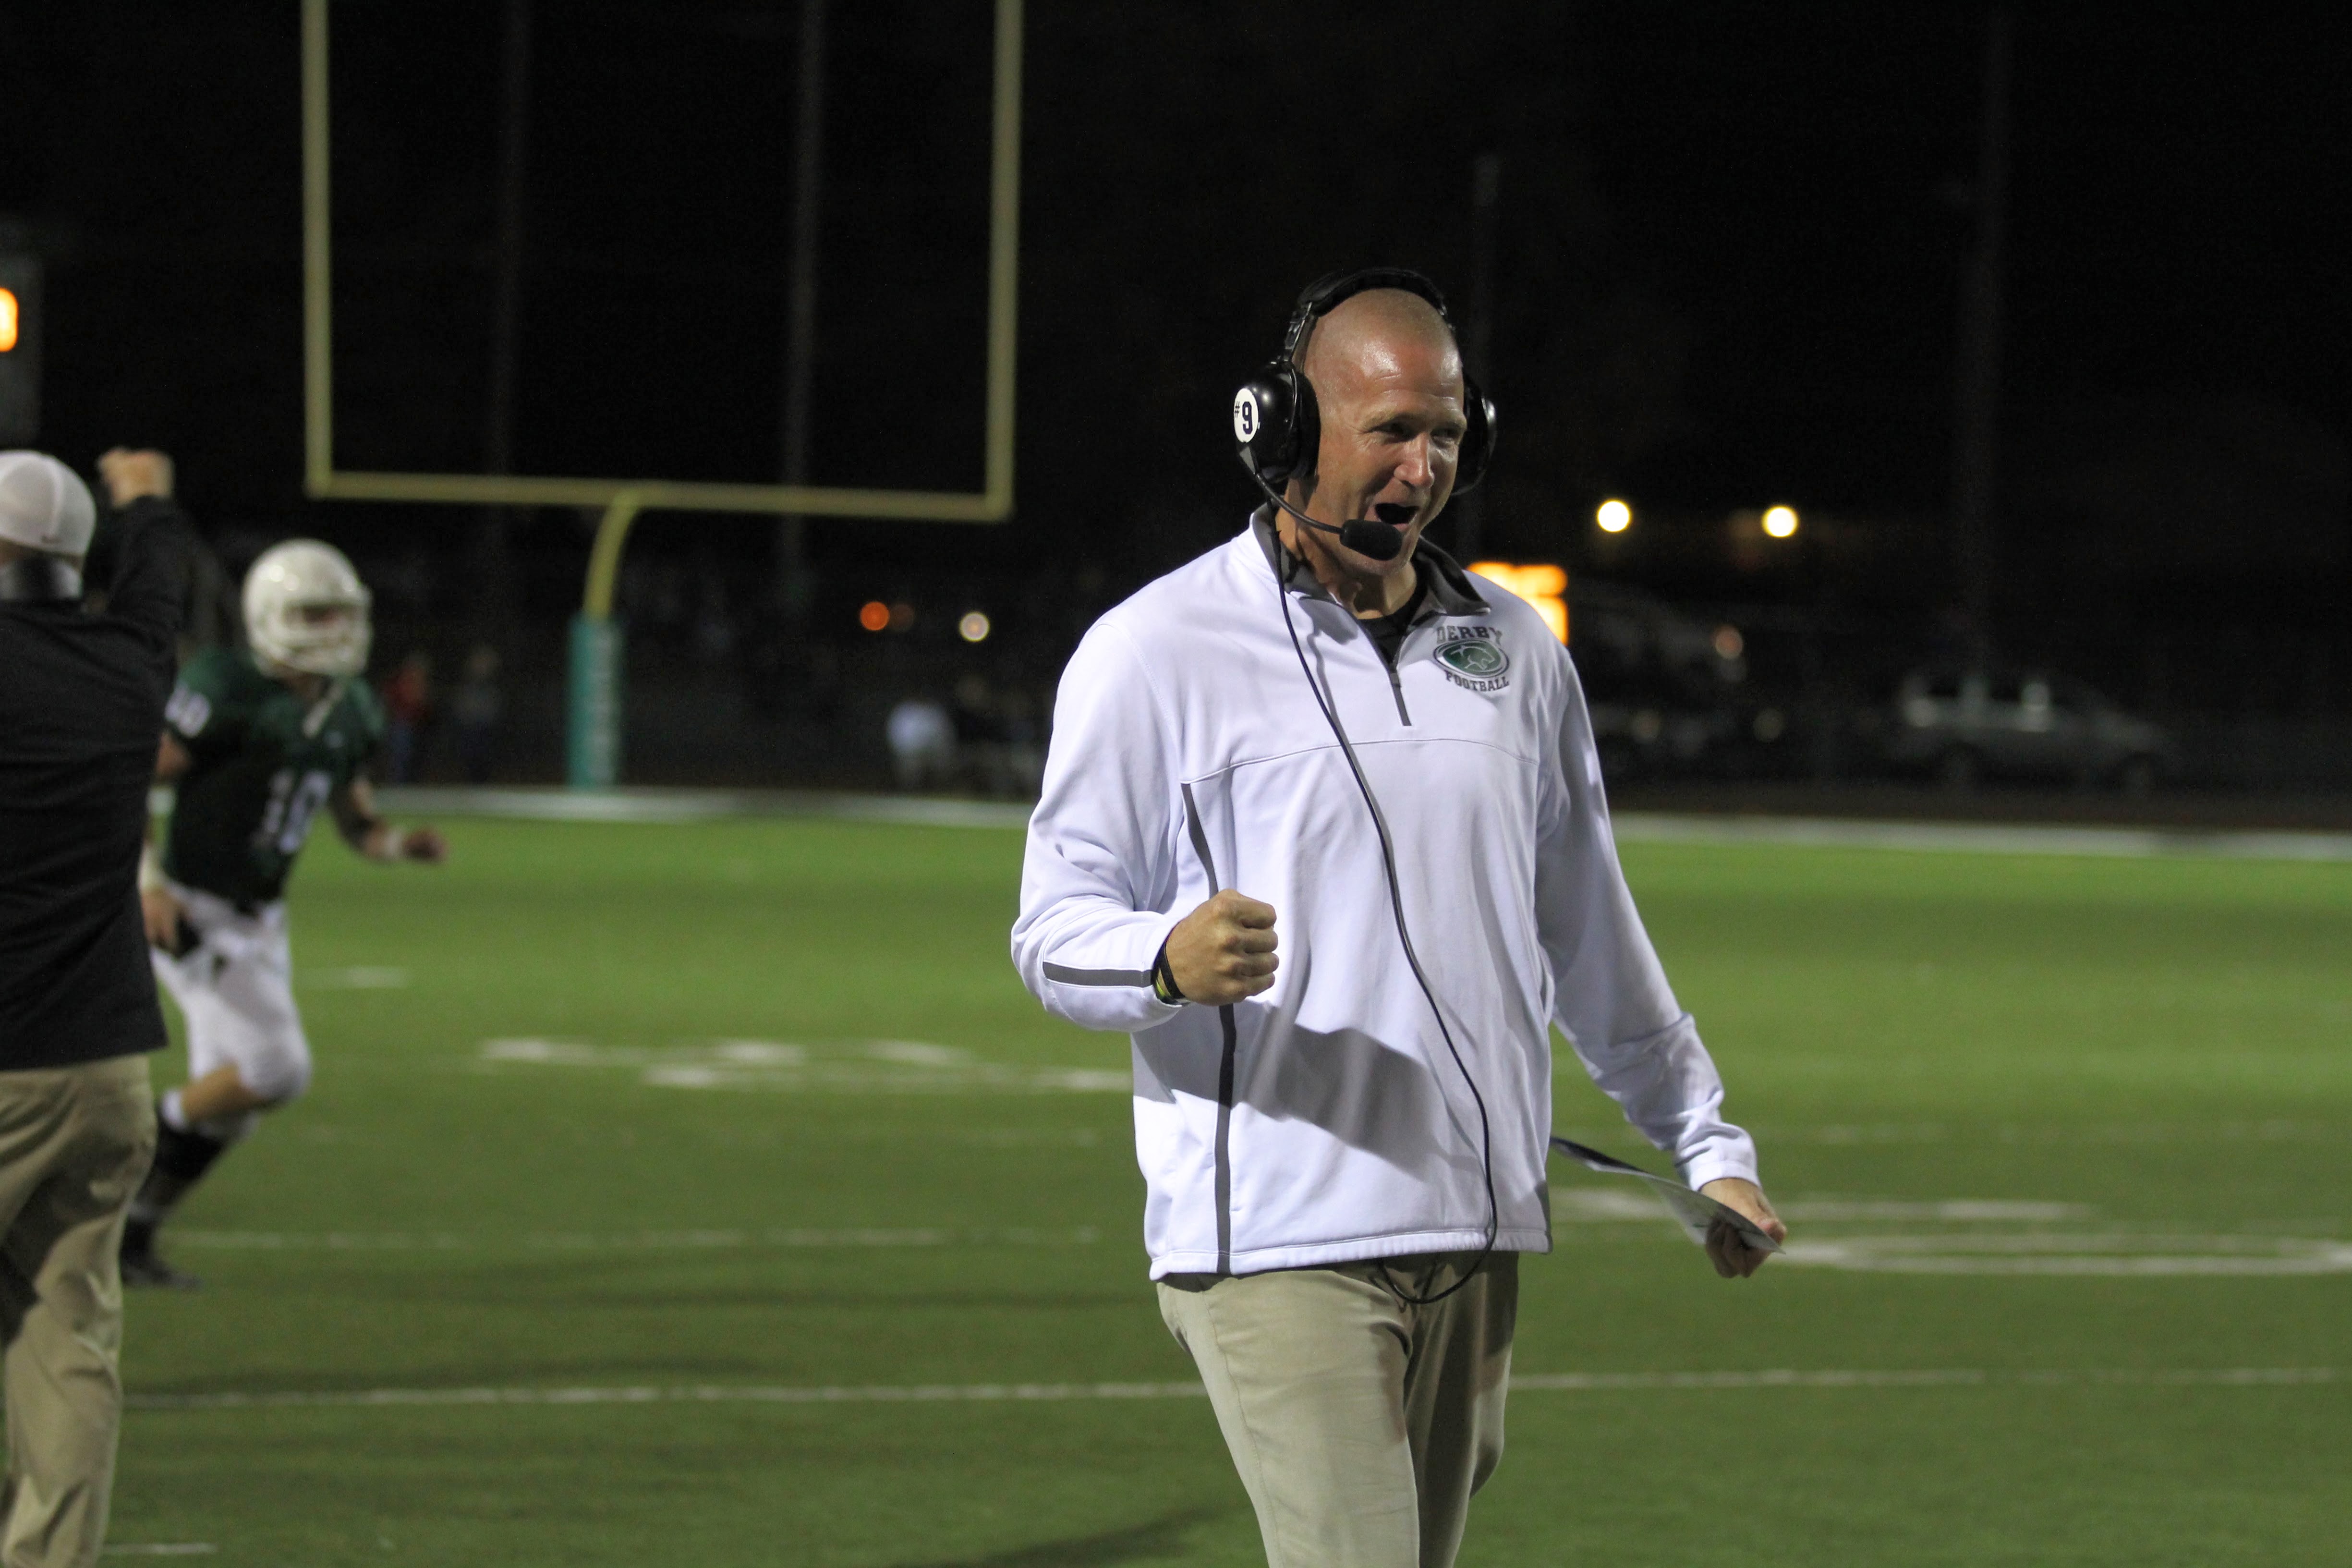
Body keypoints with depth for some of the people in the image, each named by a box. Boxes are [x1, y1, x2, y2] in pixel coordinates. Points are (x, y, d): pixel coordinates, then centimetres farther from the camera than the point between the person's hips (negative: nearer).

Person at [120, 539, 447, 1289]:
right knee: (275, 1068, -19)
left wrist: (401, 843, -6)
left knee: (228, 1107, 10)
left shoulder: (346, 715, 4)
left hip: (259, 920, 8)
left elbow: (356, 820, 17)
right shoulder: (226, 695, -20)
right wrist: (147, 881, -26)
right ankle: (140, 1144, 2)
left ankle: (130, 1235, 24)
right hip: (193, 916, -8)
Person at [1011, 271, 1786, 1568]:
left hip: (1477, 1238, 6)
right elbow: (1056, 931, -3)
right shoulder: (1155, 651, -2)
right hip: (1273, 1238, -6)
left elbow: (1588, 934, 25)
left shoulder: (1514, 651, 15)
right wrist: (1172, 961, -26)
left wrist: (1704, 1142, 24)